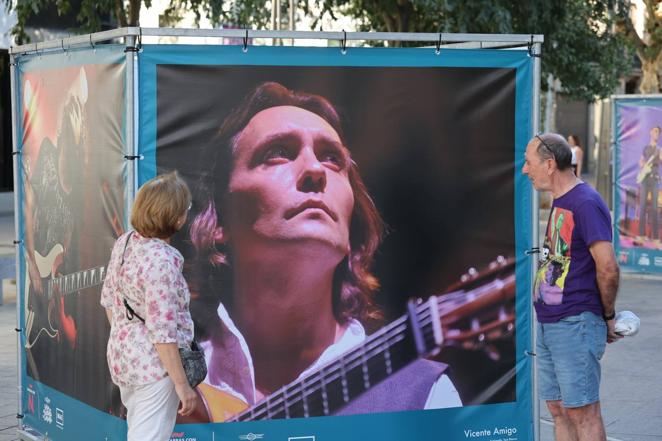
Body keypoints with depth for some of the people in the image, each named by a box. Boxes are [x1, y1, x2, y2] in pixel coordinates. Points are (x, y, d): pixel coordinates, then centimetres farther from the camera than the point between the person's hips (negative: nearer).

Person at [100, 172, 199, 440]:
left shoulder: (125, 243, 0)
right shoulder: (162, 261, -25)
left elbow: (108, 299, 12)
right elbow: (163, 332, -25)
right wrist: (182, 384, -19)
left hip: (122, 356, 9)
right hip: (154, 365, -9)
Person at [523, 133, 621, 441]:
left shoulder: (586, 203, -15)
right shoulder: (559, 202, 15)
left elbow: (608, 269, -20)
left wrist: (608, 316, -8)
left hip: (575, 324, -9)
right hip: (549, 323, 9)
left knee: (581, 411, -4)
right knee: (558, 408, 14)